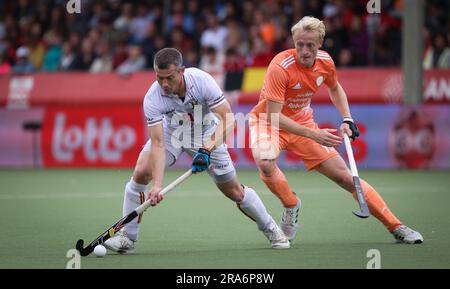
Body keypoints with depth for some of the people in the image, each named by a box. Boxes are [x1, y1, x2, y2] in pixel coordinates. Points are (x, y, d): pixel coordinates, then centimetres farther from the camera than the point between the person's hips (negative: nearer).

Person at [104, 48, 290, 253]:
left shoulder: (202, 80, -34)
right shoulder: (152, 98, -31)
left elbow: (227, 119, -30)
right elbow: (158, 144, -33)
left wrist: (207, 148, -43)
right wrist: (157, 184, -43)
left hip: (207, 135, 0)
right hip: (171, 132, 1)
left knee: (233, 191, 0)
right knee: (141, 172, -21)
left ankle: (270, 229, 25)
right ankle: (127, 238, -10)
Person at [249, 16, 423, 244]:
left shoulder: (325, 62, -10)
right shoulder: (281, 67, -29)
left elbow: (335, 88, 15)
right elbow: (274, 115, -32)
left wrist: (347, 119, 1)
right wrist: (313, 135, -38)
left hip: (303, 122, 4)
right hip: (268, 121, -4)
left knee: (344, 176, 0)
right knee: (265, 162, -37)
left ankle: (395, 227, 6)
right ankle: (291, 206, -8)